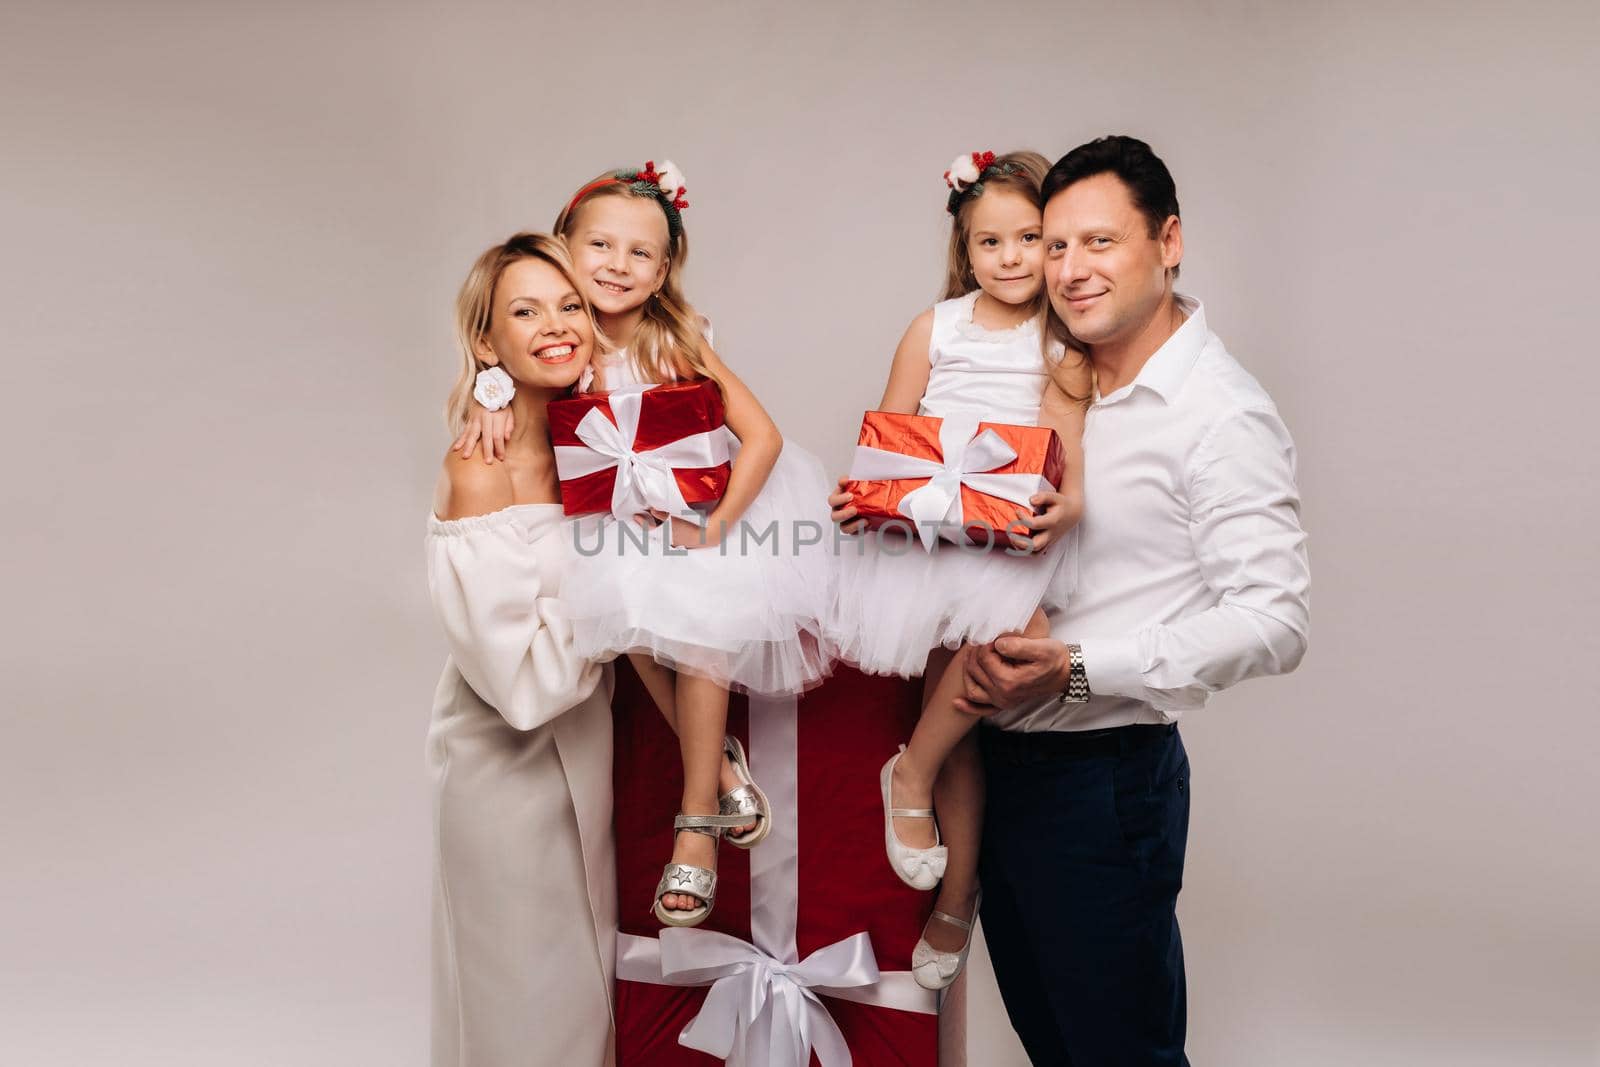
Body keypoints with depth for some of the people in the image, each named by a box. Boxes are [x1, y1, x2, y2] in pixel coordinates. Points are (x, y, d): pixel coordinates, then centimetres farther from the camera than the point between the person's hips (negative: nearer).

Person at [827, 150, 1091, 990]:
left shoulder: (1064, 344, 6)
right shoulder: (934, 329, 9)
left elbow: (1073, 459, 0)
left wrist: (1064, 506, -22)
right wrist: (859, 494, -10)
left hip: (1014, 534, -1)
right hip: (925, 524, 1)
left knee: (1016, 633, -31)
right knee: (953, 707, -3)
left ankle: (912, 771, -7)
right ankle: (956, 898, 12)